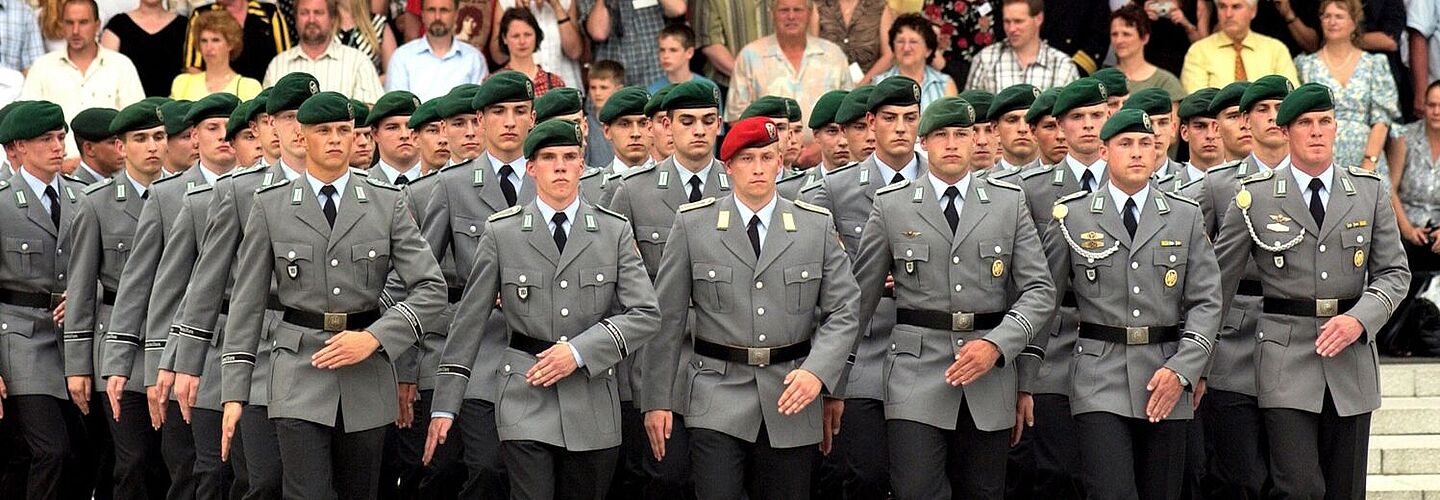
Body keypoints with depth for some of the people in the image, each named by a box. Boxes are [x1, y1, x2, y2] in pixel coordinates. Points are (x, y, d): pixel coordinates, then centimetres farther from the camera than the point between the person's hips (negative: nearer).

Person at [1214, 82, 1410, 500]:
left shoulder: (1370, 191, 6)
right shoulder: (1255, 197, 0)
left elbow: (1394, 273, 7)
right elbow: (1218, 281, 5)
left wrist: (1359, 319, -12)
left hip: (1351, 357, 3)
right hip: (1286, 357, -3)